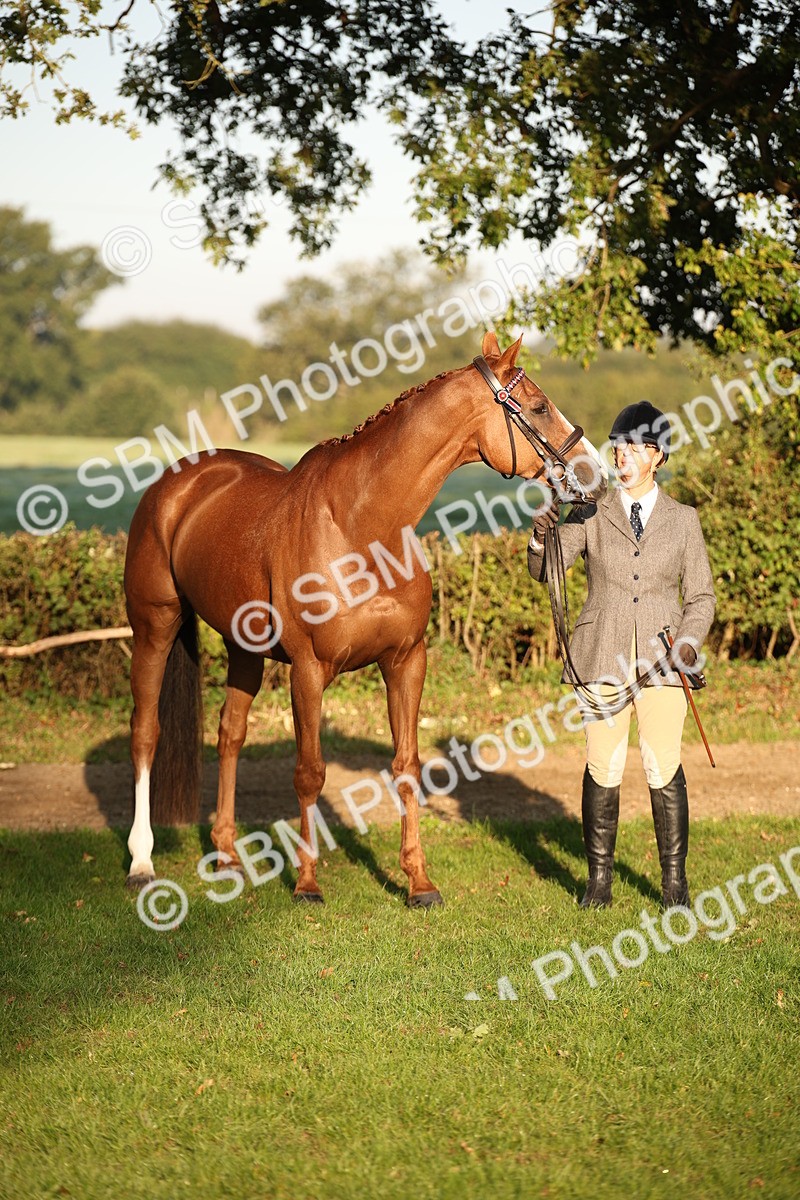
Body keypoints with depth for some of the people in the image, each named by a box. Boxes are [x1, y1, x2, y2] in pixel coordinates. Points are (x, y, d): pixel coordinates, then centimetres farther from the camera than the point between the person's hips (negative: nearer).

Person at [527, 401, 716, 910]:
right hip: (603, 657, 0)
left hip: (661, 657, 0)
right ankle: (600, 880, 9)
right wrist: (541, 536, -25)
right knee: (603, 767, -1)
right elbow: (545, 571, -3)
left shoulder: (683, 519, 9)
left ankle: (675, 881, 6)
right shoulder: (590, 514, 7)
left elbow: (701, 596, 10)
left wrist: (689, 642, -8)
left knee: (664, 767, -4)